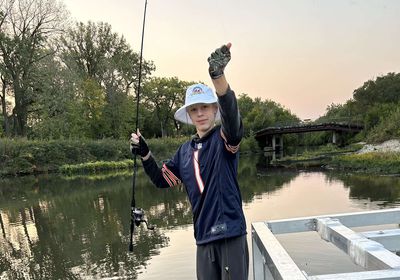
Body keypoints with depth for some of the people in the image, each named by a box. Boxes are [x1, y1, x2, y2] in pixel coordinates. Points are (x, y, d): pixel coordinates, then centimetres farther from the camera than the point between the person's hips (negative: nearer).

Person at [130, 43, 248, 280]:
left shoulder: (223, 138, -8)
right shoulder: (185, 150, 8)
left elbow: (233, 120, -31)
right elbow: (162, 180, 17)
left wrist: (218, 74, -46)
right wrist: (144, 153, 2)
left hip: (231, 233, -5)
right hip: (204, 236, 5)